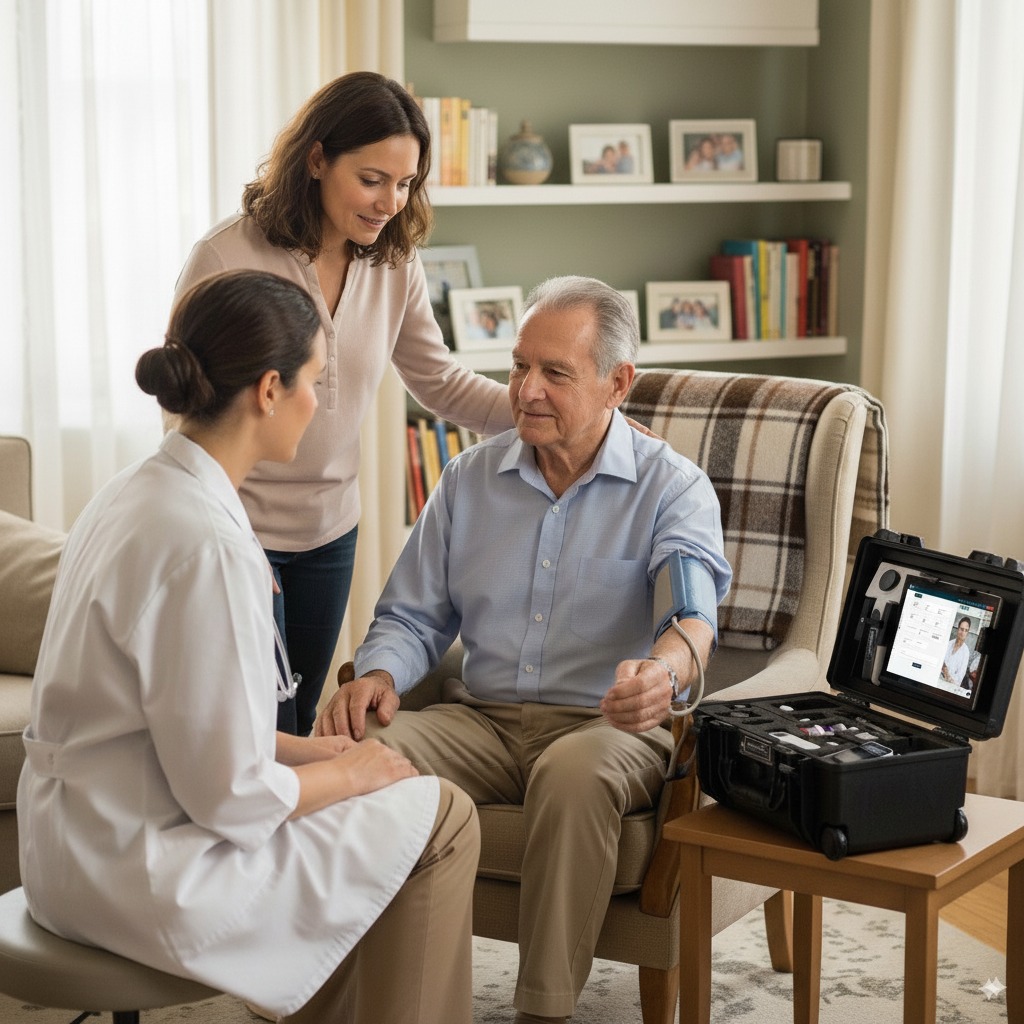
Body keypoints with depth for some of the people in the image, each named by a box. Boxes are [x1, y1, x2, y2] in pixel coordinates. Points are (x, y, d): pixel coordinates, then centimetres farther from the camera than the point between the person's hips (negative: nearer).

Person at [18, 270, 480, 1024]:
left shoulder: (138, 492, 5)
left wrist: (316, 750, 8)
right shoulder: (205, 544, -24)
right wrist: (351, 771, -5)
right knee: (441, 821, 1)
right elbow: (229, 795, -22)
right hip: (141, 871, -9)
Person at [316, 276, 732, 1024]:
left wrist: (663, 669, -45)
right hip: (484, 719, 4)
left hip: (612, 725, -3)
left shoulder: (672, 488, -1)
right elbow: (414, 616, 15)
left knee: (575, 772, -39)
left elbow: (692, 610, -19)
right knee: (363, 747, -26)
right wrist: (379, 675, -9)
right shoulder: (471, 479, 13)